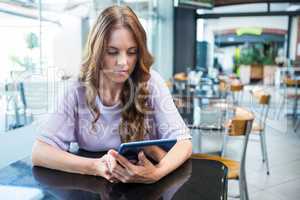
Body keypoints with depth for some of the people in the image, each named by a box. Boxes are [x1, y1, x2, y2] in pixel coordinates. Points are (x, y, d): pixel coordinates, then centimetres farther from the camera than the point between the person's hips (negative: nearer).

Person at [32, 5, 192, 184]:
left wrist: (157, 172, -34)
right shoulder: (79, 91, -8)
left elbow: (183, 142, -13)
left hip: (146, 186, -1)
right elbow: (39, 152, -13)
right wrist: (95, 167, -30)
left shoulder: (151, 82, -10)